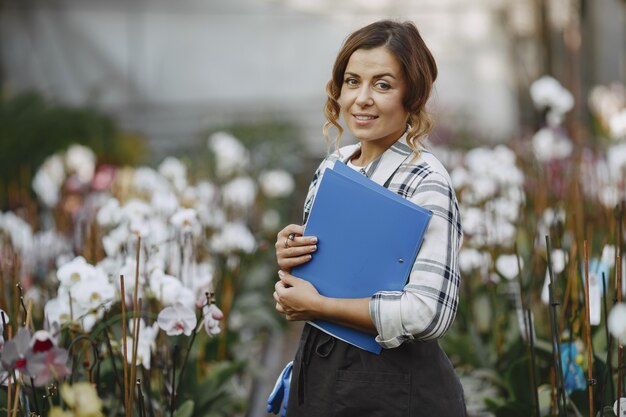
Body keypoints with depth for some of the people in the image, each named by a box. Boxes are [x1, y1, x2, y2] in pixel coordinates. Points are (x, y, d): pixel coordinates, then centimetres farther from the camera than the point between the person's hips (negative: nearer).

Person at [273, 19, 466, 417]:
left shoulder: (425, 182, -18)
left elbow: (429, 313, -27)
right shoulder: (334, 164, 5)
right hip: (318, 373, 7)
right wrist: (289, 260, -6)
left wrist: (317, 306, -19)